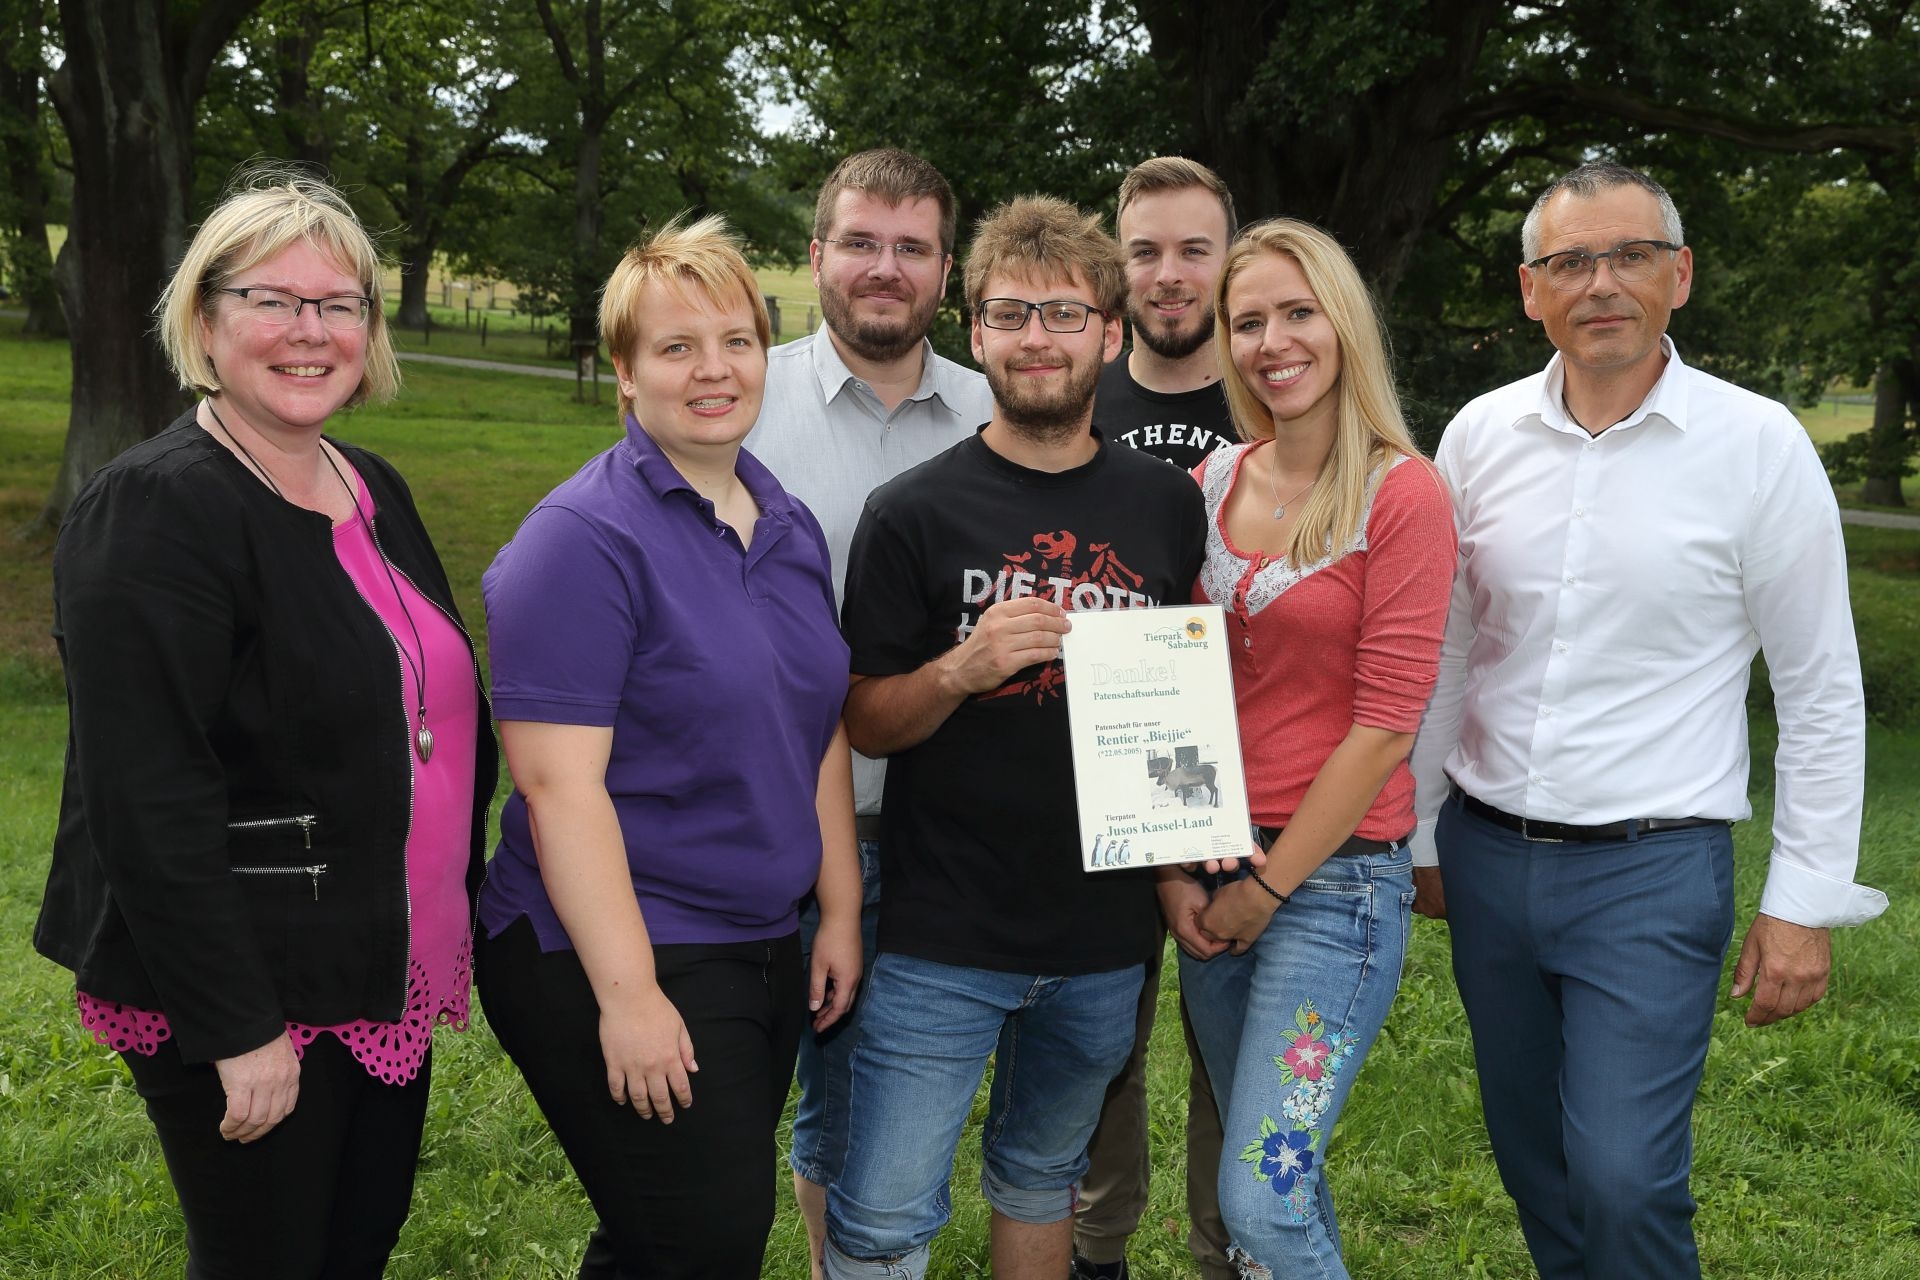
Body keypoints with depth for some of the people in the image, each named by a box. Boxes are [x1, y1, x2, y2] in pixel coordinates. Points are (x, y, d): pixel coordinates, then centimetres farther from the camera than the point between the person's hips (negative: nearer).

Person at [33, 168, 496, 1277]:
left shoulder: (375, 489, 8)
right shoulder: (156, 509, -17)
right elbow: (148, 799, -22)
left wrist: (457, 916, 16)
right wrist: (237, 1027, -22)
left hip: (386, 976, 8)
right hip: (243, 992, -7)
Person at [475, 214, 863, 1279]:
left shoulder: (791, 528, 9)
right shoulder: (584, 538, -15)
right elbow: (559, 782, -20)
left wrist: (840, 911, 11)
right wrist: (629, 992, -22)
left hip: (765, 951, 7)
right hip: (613, 960, -7)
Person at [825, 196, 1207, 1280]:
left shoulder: (1167, 506, 4)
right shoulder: (915, 513, -6)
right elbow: (865, 723, -2)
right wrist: (961, 670, -21)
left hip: (1105, 935, 3)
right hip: (944, 935, -3)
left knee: (1043, 1178, 21)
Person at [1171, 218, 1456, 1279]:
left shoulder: (1401, 495, -10)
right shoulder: (1211, 485, 7)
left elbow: (1385, 723, -12)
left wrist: (1269, 886, -9)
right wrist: (1175, 869, 1)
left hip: (1336, 874, -5)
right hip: (1212, 880, 6)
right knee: (1281, 1177, 15)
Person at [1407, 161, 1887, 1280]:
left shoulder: (1758, 445, -8)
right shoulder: (1480, 435, 2)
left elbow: (1822, 692, -3)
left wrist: (1805, 901, -5)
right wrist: (1420, 832, 12)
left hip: (1653, 865, -4)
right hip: (1487, 854, 4)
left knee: (1623, 1181, -9)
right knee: (1533, 1164, 15)